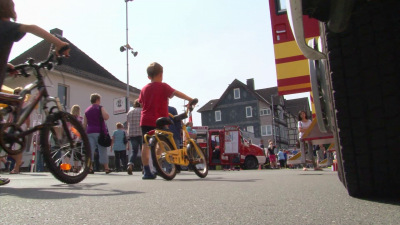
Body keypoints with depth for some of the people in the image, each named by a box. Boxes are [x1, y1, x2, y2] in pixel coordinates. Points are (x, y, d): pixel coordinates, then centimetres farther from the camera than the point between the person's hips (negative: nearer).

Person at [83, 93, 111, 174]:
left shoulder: (87, 110, 17)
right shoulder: (100, 108, 1)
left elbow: (84, 124, 15)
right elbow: (106, 117, -15)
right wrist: (107, 113, 6)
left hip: (89, 132, 4)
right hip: (99, 132, -4)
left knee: (90, 150, -1)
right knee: (102, 150, 1)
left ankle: (90, 168, -8)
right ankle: (106, 168, 5)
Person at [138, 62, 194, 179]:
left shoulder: (144, 88, 13)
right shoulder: (163, 86, -2)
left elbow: (141, 103, 18)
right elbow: (177, 93, -11)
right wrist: (190, 100, -8)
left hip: (145, 120, 5)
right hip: (158, 121, -5)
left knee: (146, 144, 2)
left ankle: (146, 171, 3)